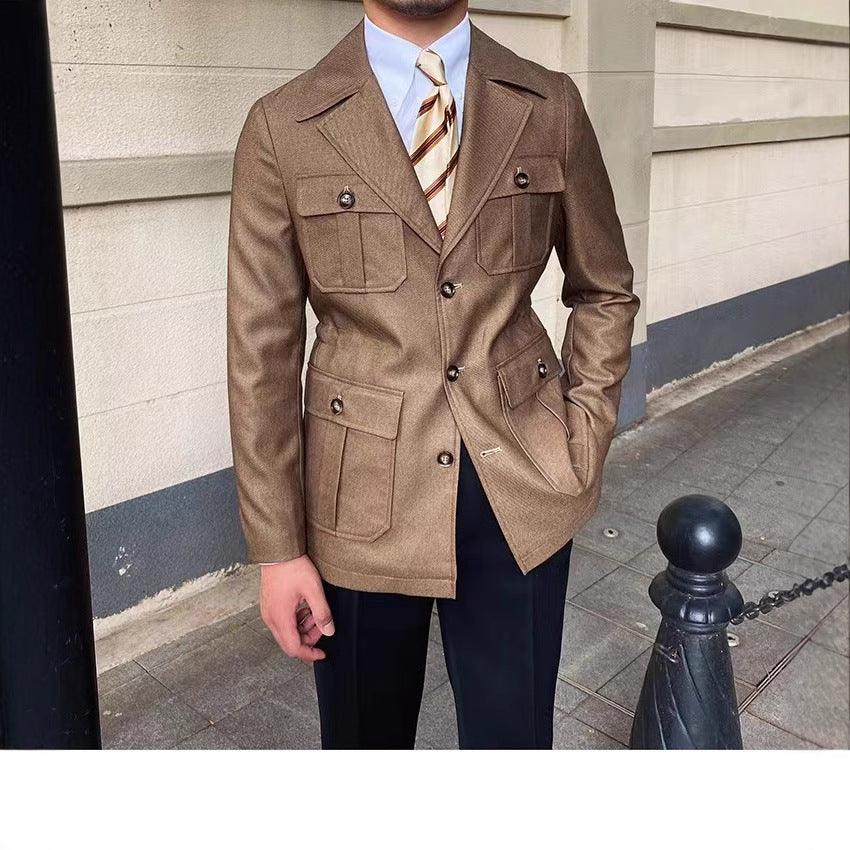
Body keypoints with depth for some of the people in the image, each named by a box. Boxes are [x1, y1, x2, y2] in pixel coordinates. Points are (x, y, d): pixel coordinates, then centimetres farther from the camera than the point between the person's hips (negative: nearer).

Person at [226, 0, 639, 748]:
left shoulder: (550, 107, 1)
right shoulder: (284, 127, -5)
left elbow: (605, 290, 12)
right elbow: (261, 351, -4)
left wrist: (585, 444, 1)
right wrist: (277, 547, -5)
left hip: (519, 481, 1)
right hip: (365, 493, 0)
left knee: (514, 736, 13)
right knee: (366, 736, 19)